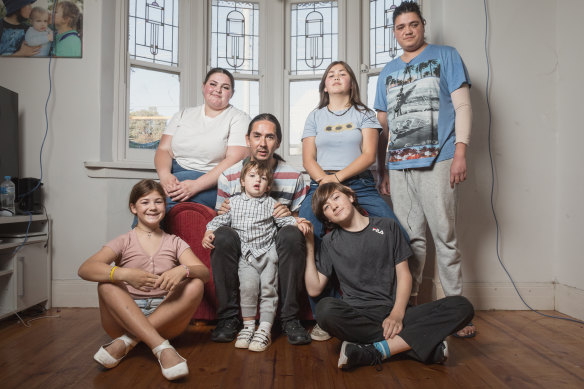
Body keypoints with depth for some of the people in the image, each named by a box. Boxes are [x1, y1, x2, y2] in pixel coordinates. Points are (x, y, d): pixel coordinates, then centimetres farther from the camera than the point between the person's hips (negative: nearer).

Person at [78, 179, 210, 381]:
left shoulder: (174, 243, 11)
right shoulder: (124, 242, 6)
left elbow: (204, 272, -5)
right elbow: (85, 269, -12)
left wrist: (182, 270, -29)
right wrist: (125, 274, -31)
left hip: (165, 317, 1)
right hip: (124, 317, 0)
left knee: (195, 285, -23)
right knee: (107, 283, -26)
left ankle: (126, 342, -25)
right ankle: (162, 348, -38)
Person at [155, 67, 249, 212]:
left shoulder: (239, 118, 3)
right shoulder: (184, 115, 18)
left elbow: (234, 160, -11)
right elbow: (163, 150, 10)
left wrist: (196, 185, -23)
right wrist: (165, 175, -15)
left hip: (213, 182, -4)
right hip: (175, 178, 4)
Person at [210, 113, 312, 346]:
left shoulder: (294, 177, 2)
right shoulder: (228, 176, 3)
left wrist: (290, 215, -14)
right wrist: (222, 213, -13)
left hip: (277, 249, 0)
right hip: (240, 250, 1)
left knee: (291, 234, -32)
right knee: (222, 236, -30)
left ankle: (290, 318, -19)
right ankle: (228, 316, -16)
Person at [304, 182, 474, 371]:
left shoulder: (387, 227, 12)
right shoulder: (330, 242, 12)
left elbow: (404, 274, 7)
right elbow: (314, 289, 5)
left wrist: (397, 314, -8)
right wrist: (310, 249, -2)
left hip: (393, 314, 2)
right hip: (356, 316, -1)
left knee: (462, 306, -19)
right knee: (326, 309, -35)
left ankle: (374, 351, -27)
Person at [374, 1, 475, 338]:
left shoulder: (446, 56, 11)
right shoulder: (388, 72, 21)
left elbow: (462, 106, 2)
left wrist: (460, 152, -10)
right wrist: (382, 168, 14)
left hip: (436, 161, -4)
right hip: (398, 166, 4)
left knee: (445, 237, -3)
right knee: (410, 238, 6)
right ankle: (410, 302, 15)